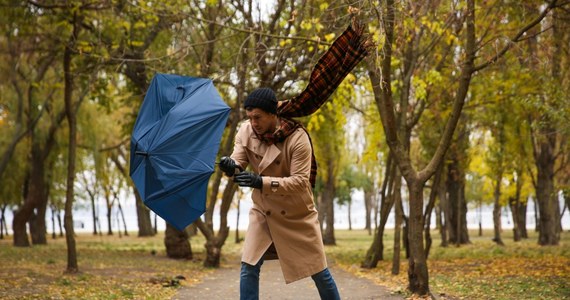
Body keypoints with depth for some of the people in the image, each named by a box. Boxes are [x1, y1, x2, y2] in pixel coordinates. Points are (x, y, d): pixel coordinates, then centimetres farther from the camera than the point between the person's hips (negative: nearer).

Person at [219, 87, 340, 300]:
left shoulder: (298, 138, -23)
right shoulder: (246, 131, -9)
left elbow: (300, 181, -27)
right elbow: (239, 163, -12)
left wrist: (262, 182, -40)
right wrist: (231, 167, -38)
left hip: (297, 213, -3)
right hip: (263, 211, 3)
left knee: (318, 270, 4)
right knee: (249, 267, -8)